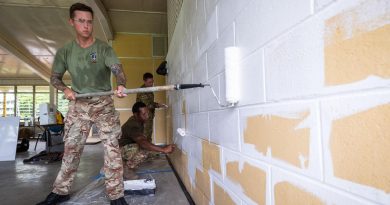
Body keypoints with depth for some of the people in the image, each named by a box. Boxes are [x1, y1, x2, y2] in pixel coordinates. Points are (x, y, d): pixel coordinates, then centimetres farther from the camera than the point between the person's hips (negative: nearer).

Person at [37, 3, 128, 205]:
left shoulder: (104, 48, -7)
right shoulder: (65, 51, 3)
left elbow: (118, 69, -23)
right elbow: (54, 77, 13)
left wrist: (121, 86, -45)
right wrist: (66, 90, -8)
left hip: (103, 103, -3)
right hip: (78, 105, 3)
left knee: (111, 147, -8)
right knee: (71, 148, 10)